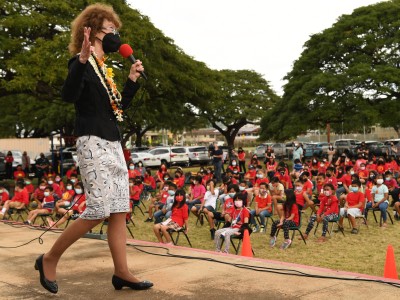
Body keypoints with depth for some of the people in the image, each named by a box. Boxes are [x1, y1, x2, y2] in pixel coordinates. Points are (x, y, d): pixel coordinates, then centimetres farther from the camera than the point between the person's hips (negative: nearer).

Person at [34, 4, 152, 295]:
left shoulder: (103, 67, 19)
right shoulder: (82, 62, -6)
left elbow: (119, 107, 24)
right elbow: (68, 95, -24)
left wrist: (133, 79, 15)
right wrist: (82, 60, -34)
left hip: (113, 143, 9)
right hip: (93, 142, -9)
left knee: (119, 211, 5)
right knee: (98, 211, -11)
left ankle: (122, 273, 10)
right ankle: (49, 259, 5)